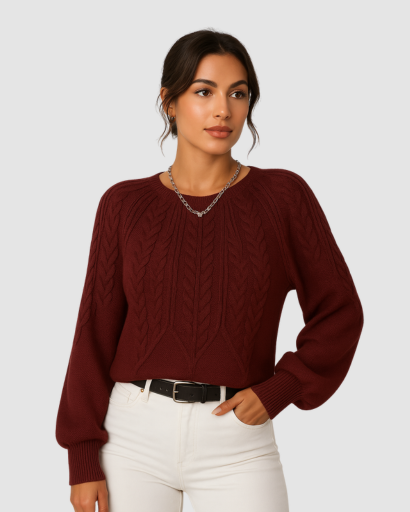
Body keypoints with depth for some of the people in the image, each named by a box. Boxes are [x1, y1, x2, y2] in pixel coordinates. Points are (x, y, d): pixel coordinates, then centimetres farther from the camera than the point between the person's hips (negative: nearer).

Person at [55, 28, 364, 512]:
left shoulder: (284, 195, 0)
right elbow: (96, 332, 3)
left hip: (238, 442, -1)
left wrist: (277, 391, -7)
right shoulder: (124, 204, 2)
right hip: (134, 435, 1)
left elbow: (338, 313, 6)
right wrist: (83, 458, 0)